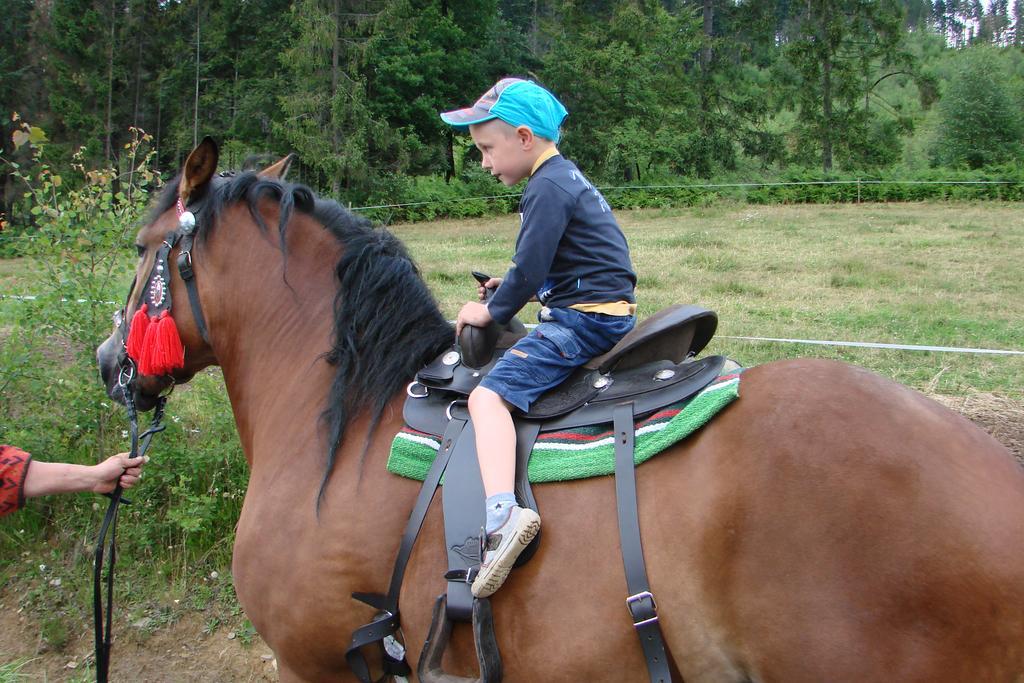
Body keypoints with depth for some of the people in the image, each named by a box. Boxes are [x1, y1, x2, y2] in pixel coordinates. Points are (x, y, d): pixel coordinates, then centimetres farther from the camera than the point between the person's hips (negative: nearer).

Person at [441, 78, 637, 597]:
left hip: (582, 320, -11)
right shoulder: (567, 177, 18)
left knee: (488, 396, -22)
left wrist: (492, 311, -1)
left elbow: (528, 271, -17)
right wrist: (512, 289, 16)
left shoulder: (547, 188, -13)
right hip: (607, 313, 11)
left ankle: (502, 514, -42)